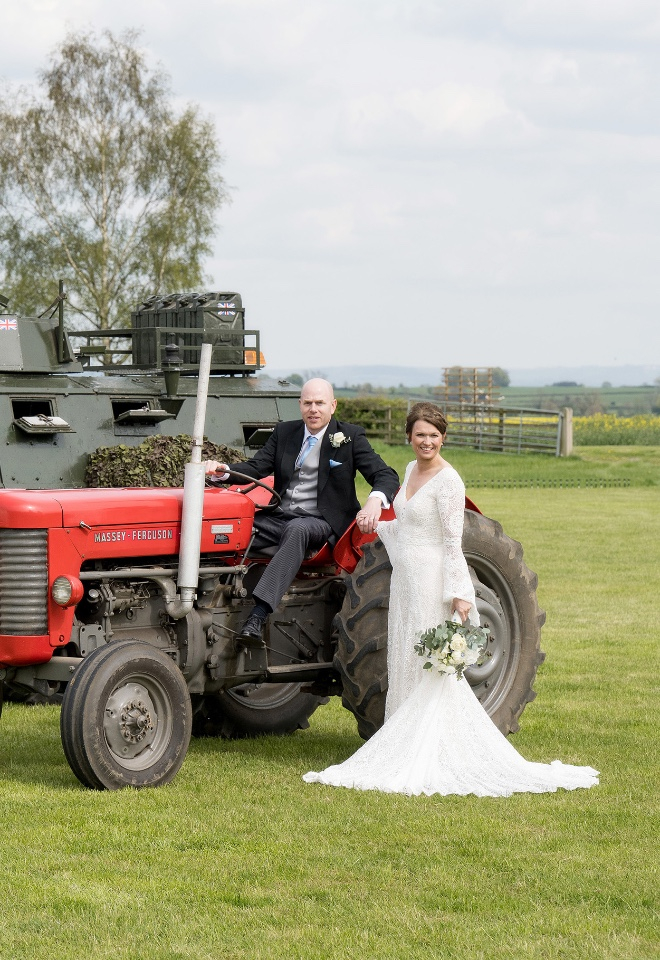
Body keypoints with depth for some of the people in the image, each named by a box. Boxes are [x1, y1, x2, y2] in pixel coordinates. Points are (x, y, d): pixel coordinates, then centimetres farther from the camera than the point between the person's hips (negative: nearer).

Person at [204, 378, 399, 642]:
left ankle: (258, 615, -51)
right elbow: (255, 467, 8)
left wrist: (375, 501, -28)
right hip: (279, 518, 5)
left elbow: (387, 476, -4)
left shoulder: (350, 437, 3)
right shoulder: (284, 432, 15)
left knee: (296, 530, -39)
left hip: (321, 522, -5)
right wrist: (222, 470, -14)